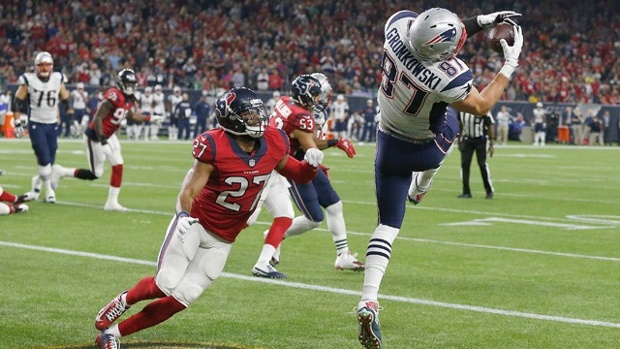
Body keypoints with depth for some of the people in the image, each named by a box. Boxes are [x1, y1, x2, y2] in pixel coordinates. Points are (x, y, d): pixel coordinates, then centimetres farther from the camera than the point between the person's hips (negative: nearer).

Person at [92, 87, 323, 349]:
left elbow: (297, 175, 11)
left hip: (222, 240, 4)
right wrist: (183, 215, -39)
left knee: (180, 299, -2)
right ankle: (124, 300, 20)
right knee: (166, 285, -14)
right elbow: (190, 190, -20)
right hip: (195, 221, -4)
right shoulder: (215, 146, -19)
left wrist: (310, 165, -10)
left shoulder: (274, 143, -6)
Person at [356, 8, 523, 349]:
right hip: (424, 151, -3)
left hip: (388, 144, 3)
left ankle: (368, 302, -6)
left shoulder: (398, 25, -27)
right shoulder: (449, 77, -39)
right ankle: (420, 188, 60)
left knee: (387, 225, 9)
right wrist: (510, 64, -13)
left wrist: (480, 21, -2)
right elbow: (481, 106, -17)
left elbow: (438, 32, -2)